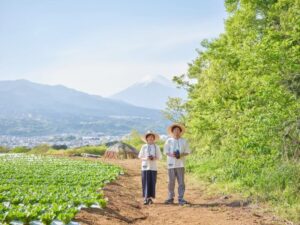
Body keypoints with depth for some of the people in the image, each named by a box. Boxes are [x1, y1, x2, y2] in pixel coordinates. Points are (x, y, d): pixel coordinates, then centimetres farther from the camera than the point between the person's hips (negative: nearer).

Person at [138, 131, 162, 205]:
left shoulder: (156, 147, 5)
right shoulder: (144, 147, 5)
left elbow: (159, 157, 7)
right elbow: (140, 156, 6)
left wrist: (154, 158, -12)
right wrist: (146, 158, -11)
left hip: (153, 167, 1)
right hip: (145, 167, -1)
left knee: (152, 183, -1)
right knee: (145, 183, -3)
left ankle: (150, 198, 8)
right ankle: (145, 198, 3)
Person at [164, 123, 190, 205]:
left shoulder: (184, 141, 9)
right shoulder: (169, 141, 6)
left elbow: (187, 152, 9)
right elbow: (166, 152, 4)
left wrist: (181, 155, -10)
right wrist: (172, 155, -15)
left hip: (180, 164, 1)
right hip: (171, 164, -1)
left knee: (181, 182, -1)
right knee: (171, 181, 2)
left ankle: (180, 198, 4)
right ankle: (170, 198, 12)